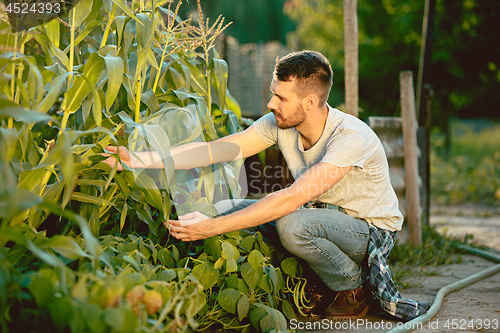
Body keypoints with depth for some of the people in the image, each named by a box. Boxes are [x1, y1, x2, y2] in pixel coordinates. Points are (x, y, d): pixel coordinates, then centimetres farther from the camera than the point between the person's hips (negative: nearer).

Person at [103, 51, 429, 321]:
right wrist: (139, 160, -21)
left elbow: (293, 198, -38)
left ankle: (352, 289, -6)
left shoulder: (351, 137, -31)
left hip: (372, 227, -7)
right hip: (323, 216, 7)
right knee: (230, 209, -9)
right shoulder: (280, 124, -10)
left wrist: (213, 227, -40)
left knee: (292, 223, -36)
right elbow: (213, 150, -12)